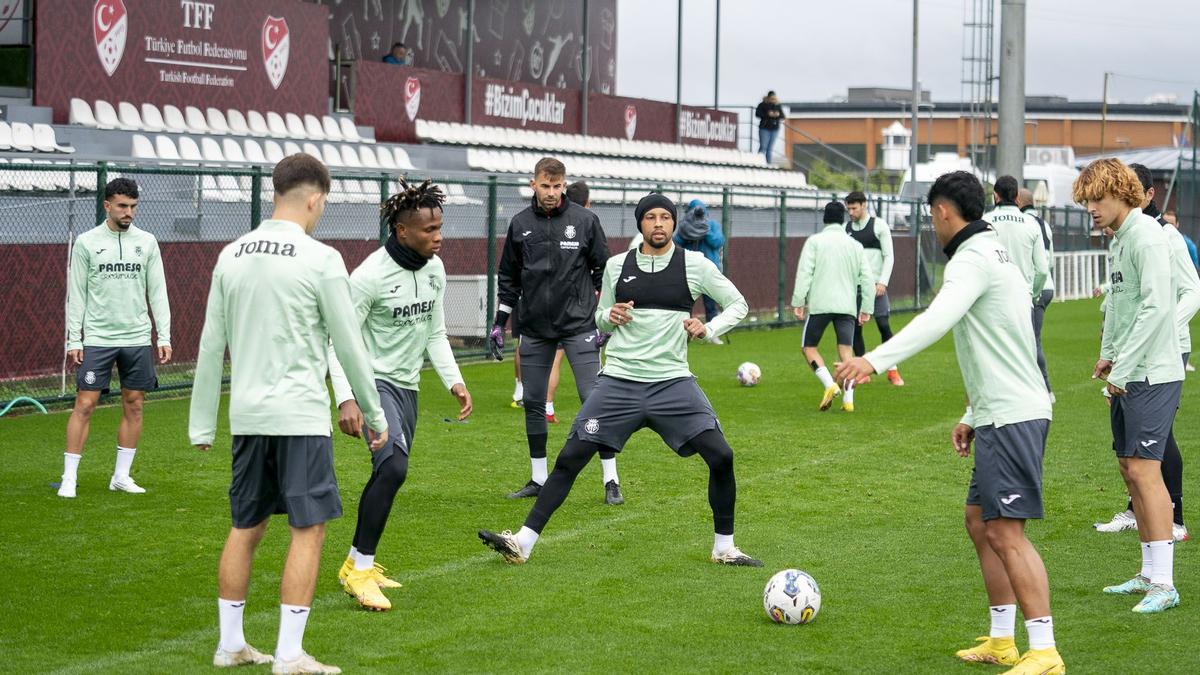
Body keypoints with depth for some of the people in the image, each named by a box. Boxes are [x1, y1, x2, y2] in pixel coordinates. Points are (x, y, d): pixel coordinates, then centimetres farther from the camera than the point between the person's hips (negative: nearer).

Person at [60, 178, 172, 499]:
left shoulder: (147, 242, 6)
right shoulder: (86, 243, 0)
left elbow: (158, 292, 8)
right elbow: (76, 295, 1)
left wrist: (164, 337, 1)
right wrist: (74, 340, -5)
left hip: (137, 339, 3)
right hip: (97, 339, -3)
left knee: (133, 406, 5)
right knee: (85, 404, -6)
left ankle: (121, 476, 14)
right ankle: (69, 478, -1)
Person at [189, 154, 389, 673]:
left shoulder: (232, 255, 7)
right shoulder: (320, 260, -9)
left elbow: (211, 345, 10)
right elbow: (349, 345, -5)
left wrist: (202, 424, 16)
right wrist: (374, 414, 5)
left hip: (247, 415, 6)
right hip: (300, 416, -6)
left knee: (246, 528, 15)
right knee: (308, 530, 0)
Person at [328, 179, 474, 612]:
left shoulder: (434, 268, 3)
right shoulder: (371, 275, -19)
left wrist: (454, 382, 5)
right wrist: (345, 399, -28)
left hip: (407, 385, 8)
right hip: (374, 381, -8)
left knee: (391, 473, 10)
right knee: (393, 465, -23)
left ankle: (360, 563, 25)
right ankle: (359, 569, -15)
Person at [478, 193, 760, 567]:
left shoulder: (695, 264, 1)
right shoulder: (616, 266, 7)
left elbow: (738, 304, 9)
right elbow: (600, 320, 18)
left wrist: (708, 328, -9)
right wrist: (609, 316, -6)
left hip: (672, 381, -1)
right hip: (619, 380, 1)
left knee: (720, 456, -13)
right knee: (569, 458, -5)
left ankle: (724, 547, 5)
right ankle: (522, 543, 0)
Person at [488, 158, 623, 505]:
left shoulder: (585, 220, -1)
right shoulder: (520, 224, 6)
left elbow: (603, 271, 4)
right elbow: (509, 278, 14)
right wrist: (499, 323, 11)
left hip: (578, 325, -3)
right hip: (534, 328, 3)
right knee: (532, 403, 6)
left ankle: (610, 480, -4)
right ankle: (538, 479, 18)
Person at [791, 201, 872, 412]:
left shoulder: (815, 241, 1)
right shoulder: (855, 245, 12)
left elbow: (804, 273, -7)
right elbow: (867, 279, 9)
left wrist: (798, 302, -6)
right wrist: (865, 309, 14)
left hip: (819, 305, -3)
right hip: (847, 305, 3)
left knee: (809, 347, 9)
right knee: (846, 351, 2)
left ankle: (829, 384, -11)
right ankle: (848, 399, -8)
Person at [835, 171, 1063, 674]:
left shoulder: (973, 257, -12)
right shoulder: (996, 253, 21)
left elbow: (938, 318, -31)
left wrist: (875, 360, -40)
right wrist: (972, 418, 27)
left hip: (1012, 416, -10)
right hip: (1001, 414, 10)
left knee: (1006, 532, -11)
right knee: (980, 521, 15)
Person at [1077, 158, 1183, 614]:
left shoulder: (1147, 237, -14)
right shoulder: (1119, 239, 16)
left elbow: (1156, 306, -21)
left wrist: (1123, 367, -18)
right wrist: (1107, 353, 12)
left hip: (1152, 373, -10)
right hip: (1127, 376, 10)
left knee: (1145, 470, -13)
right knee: (1130, 469, 12)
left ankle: (1164, 584, -12)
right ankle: (1150, 574, 19)